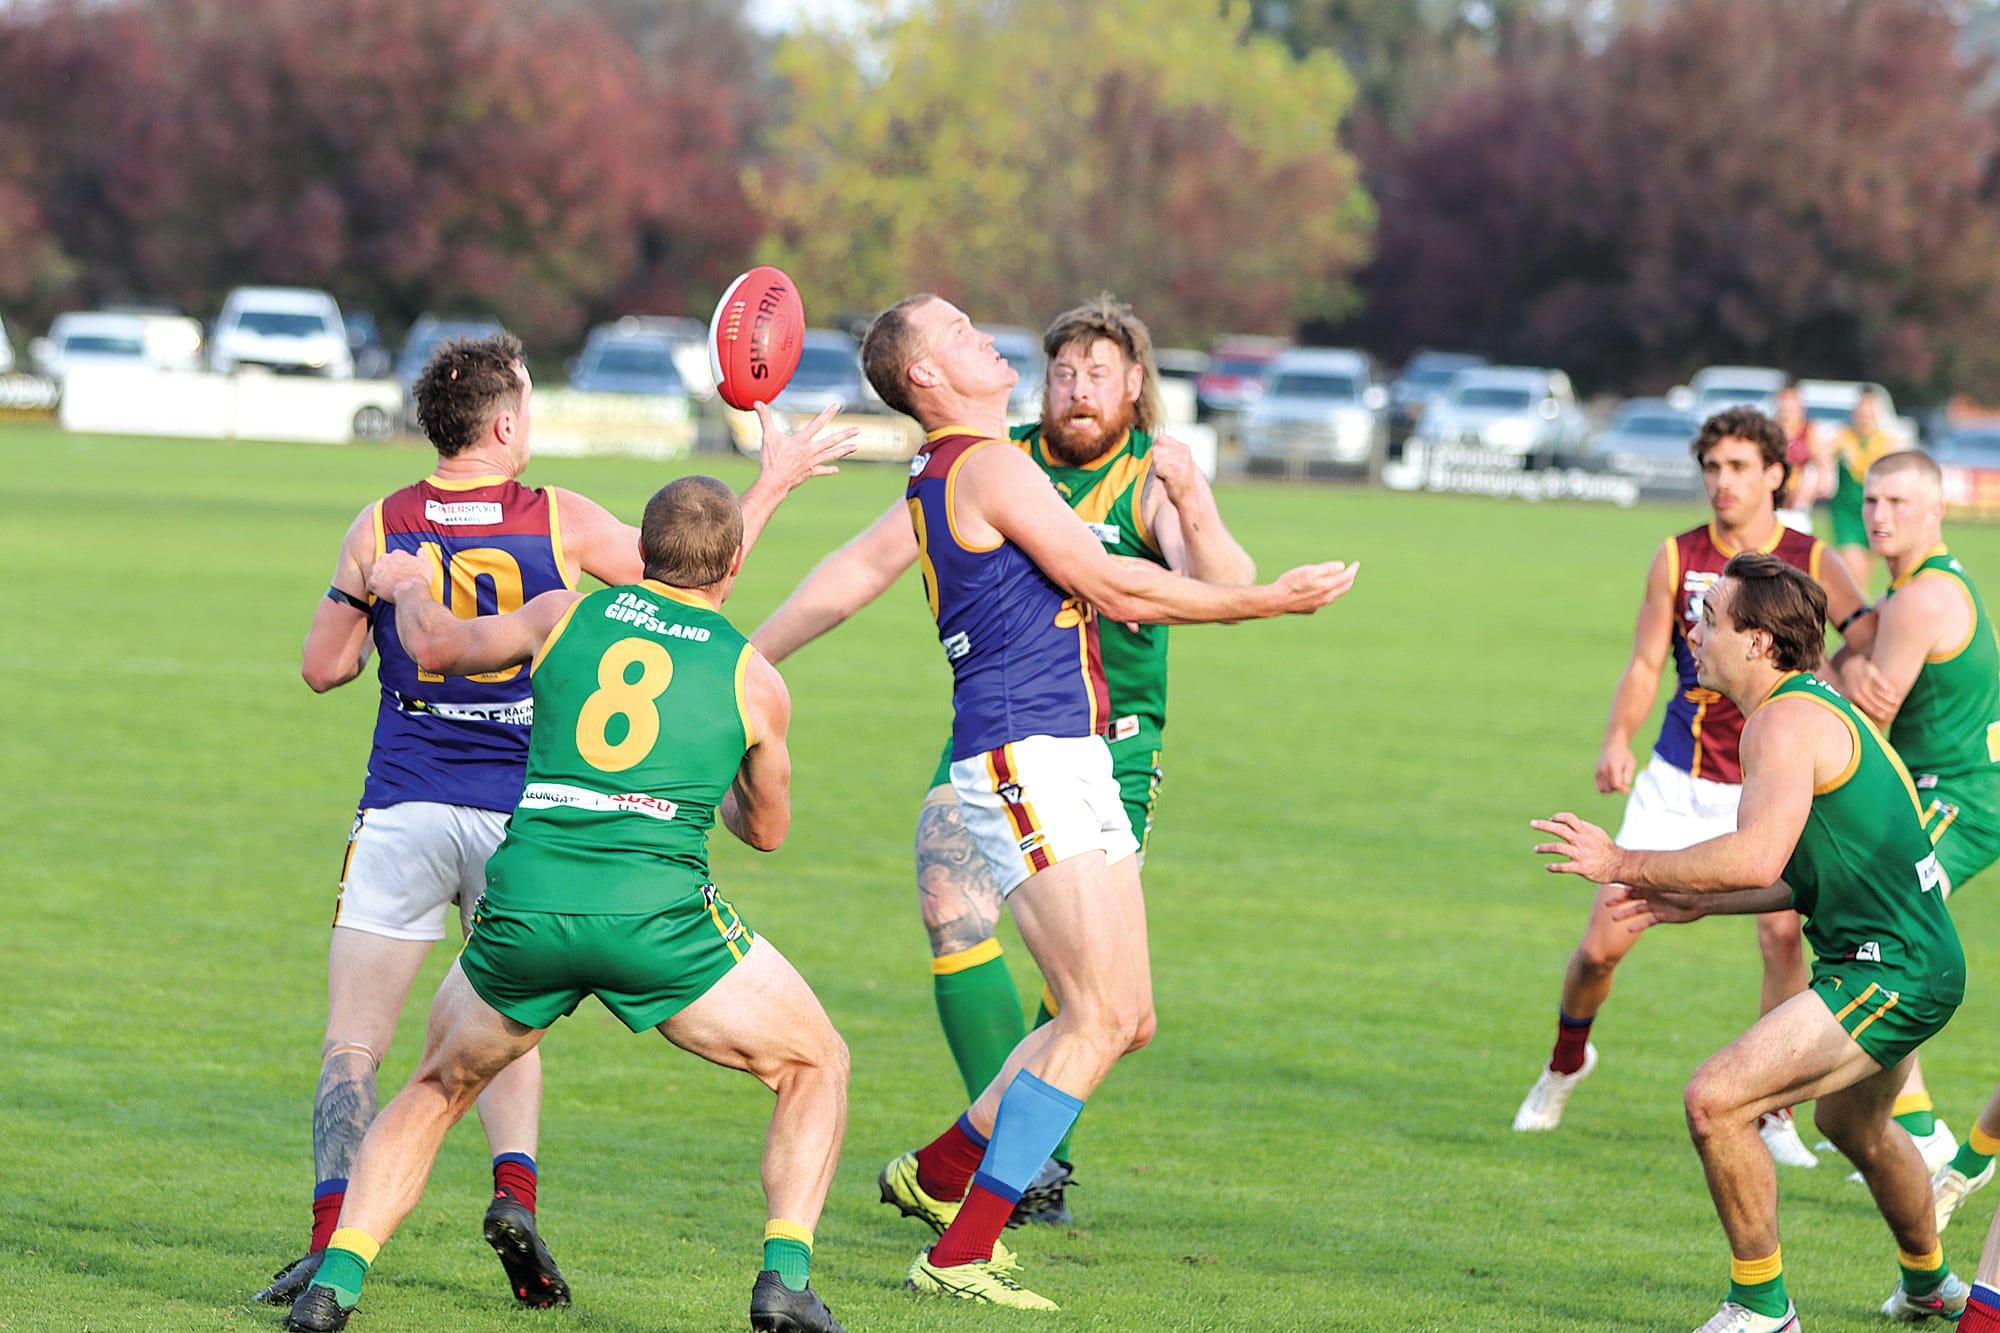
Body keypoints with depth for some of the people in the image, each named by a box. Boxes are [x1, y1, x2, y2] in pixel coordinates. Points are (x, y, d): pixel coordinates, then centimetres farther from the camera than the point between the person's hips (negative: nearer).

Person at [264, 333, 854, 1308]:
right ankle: (515, 1187, -7)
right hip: (520, 815, 1)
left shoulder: (380, 529, 0)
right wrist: (775, 481, 21)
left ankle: (334, 1229, -18)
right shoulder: (559, 522, -2)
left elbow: (323, 668, 7)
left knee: (354, 1043, 2)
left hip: (404, 813, -1)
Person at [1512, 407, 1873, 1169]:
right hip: (1677, 782, 1)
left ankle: (1775, 1115, -6)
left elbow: (1868, 635, -15)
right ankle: (1567, 1061, 31)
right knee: (1602, 944, 0)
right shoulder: (1678, 558, 1)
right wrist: (1617, 742, -16)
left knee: (1782, 933, -20)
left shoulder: (1810, 563, -2)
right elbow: (1645, 664, 0)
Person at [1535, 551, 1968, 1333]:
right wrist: (1694, 903, 18)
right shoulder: (1814, 707, 15)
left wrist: (1627, 865, -22)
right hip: (1917, 961, 11)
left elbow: (1757, 858, -31)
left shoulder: (1786, 720, -17)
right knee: (1849, 1123, 34)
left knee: (1716, 1101, -17)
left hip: (1888, 972, -11)